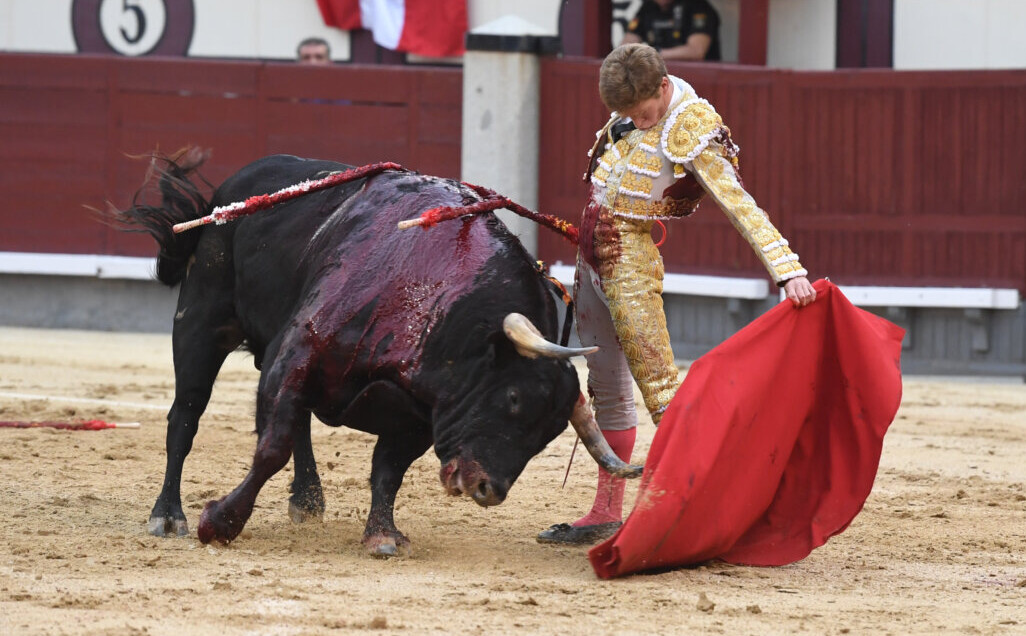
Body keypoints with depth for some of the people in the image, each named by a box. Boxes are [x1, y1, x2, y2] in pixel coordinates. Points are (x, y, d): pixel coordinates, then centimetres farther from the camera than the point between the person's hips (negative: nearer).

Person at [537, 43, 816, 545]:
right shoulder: (634, 106, 3)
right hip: (591, 253, 8)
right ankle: (606, 513, 19)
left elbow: (741, 206, -24)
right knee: (607, 386, 12)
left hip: (631, 259, -8)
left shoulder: (692, 130, -18)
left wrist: (788, 270, -33)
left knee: (658, 385, -13)